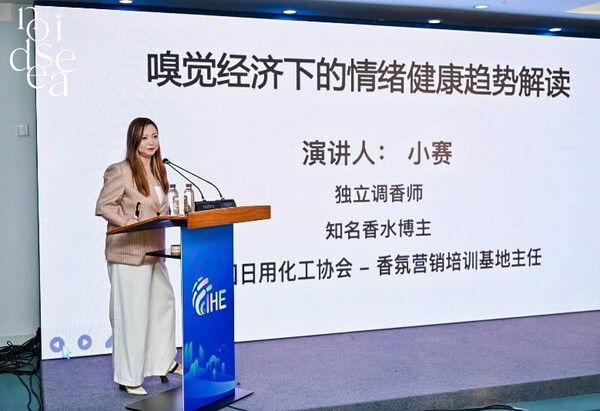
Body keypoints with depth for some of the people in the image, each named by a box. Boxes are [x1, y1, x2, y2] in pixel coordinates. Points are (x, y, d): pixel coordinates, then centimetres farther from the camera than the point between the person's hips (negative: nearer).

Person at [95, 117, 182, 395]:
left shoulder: (158, 170, 12)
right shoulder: (120, 171, -12)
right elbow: (103, 206, -13)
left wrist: (169, 214, 1)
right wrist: (126, 222, -24)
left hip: (153, 250, 8)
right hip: (127, 253, -8)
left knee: (164, 302, 17)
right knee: (132, 313, -3)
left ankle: (164, 362, 34)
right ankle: (128, 377, 9)